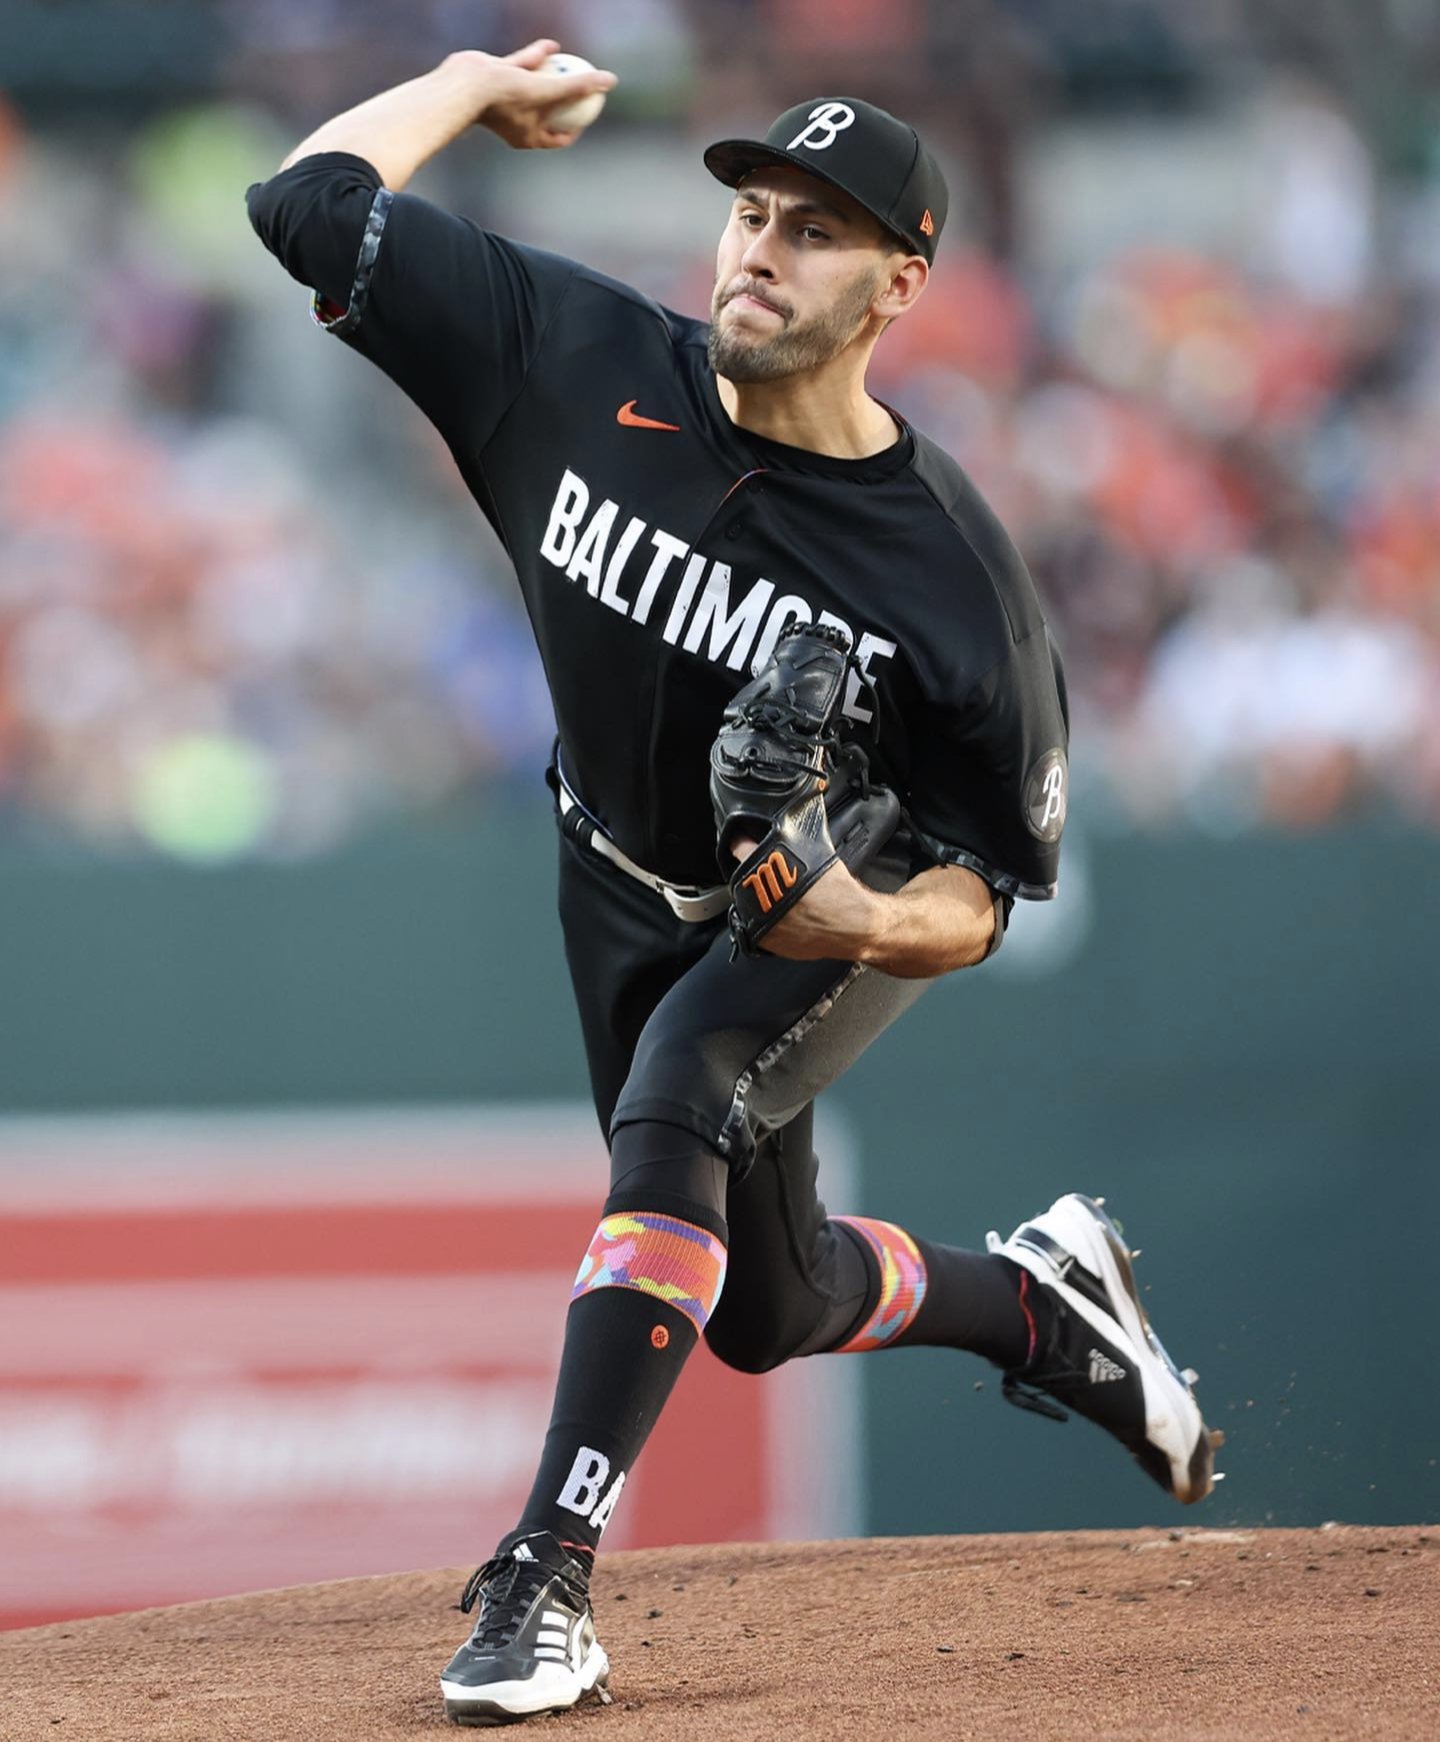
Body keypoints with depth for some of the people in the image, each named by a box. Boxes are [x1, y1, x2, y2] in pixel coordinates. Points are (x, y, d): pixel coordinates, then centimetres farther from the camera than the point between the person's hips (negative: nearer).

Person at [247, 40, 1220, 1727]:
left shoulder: (955, 578, -30)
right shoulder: (584, 359, -24)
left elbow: (984, 894, -21)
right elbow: (309, 202, -22)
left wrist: (875, 924, -42)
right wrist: (477, 83, -10)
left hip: (849, 919, -5)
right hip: (628, 891, 5)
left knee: (674, 1105, -34)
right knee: (769, 1313, 17)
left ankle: (549, 1572, -36)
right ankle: (1037, 1299, 48)